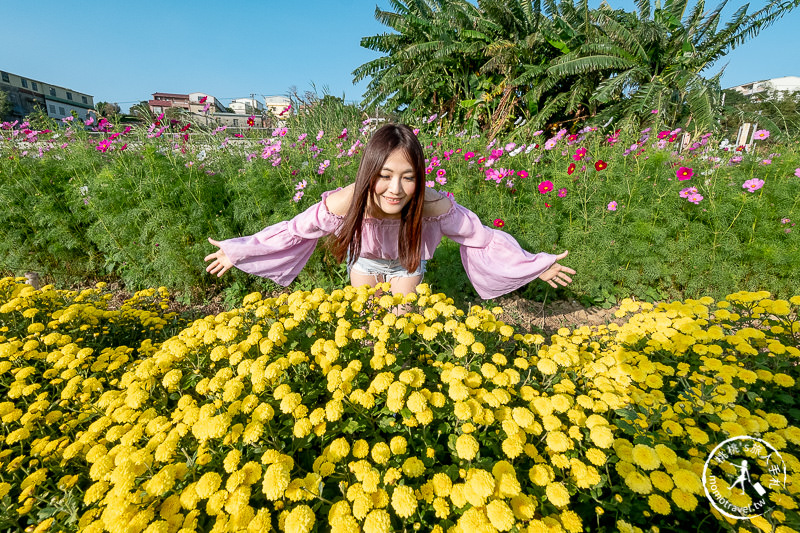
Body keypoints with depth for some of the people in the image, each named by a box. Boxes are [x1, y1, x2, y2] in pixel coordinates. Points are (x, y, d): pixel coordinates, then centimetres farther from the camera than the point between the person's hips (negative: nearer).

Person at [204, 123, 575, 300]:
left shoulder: (434, 206, -41)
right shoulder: (344, 204, -39)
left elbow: (481, 237, -26)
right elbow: (292, 231, -23)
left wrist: (537, 265, -19)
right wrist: (237, 250, -15)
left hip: (407, 263, 0)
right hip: (364, 261, 1)